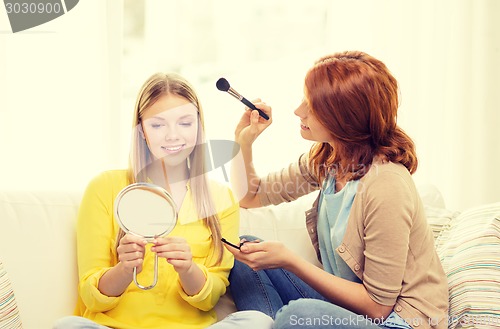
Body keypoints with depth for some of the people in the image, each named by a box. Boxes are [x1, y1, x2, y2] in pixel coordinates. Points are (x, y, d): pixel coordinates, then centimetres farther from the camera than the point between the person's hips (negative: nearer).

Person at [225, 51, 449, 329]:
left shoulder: (386, 187, -25)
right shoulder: (324, 159, 0)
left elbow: (377, 305, -20)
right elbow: (251, 196, 16)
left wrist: (289, 261, -22)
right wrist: (244, 140, -2)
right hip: (342, 302, 8)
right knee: (245, 257, -1)